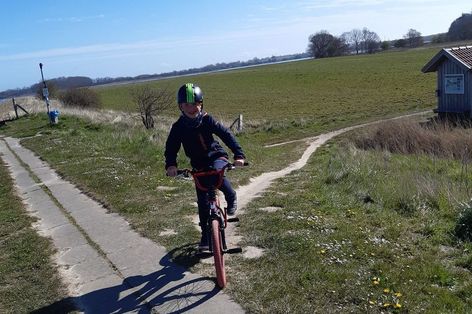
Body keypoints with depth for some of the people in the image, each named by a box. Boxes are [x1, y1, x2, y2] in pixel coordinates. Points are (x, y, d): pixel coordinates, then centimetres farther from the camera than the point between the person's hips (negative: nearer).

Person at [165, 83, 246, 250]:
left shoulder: (206, 120, -16)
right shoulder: (178, 127, -10)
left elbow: (226, 135, -19)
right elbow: (171, 147, -8)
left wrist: (238, 155, -30)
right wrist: (171, 165, -28)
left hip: (216, 156, -2)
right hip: (199, 165, 2)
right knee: (202, 202, 0)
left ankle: (231, 198, -7)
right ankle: (206, 236, 15)